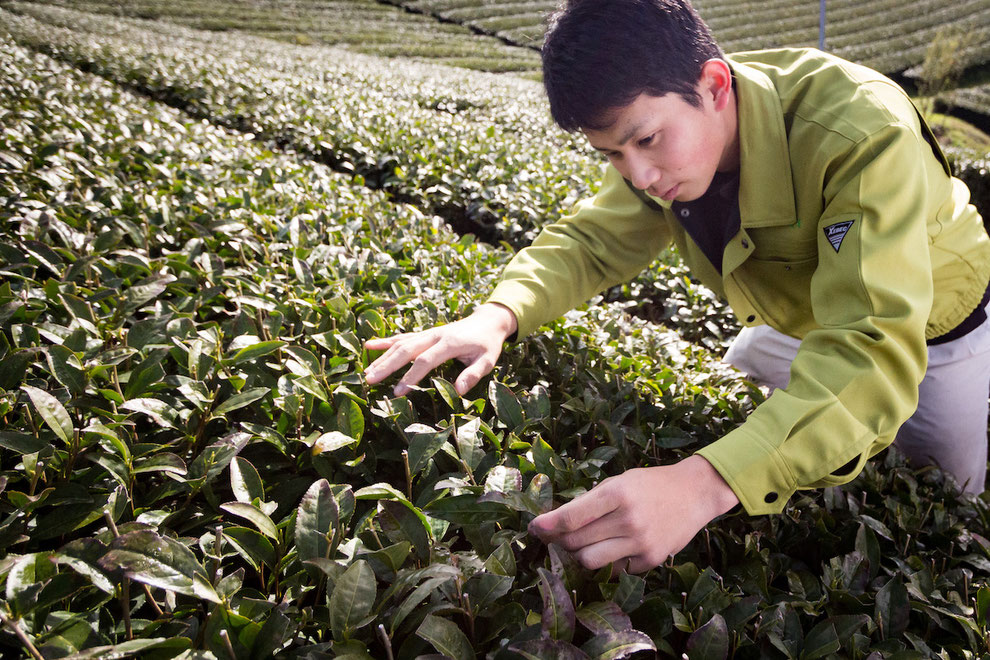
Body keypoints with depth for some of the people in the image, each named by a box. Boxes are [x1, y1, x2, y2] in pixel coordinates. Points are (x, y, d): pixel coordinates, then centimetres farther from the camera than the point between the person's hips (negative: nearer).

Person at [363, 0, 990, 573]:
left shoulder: (865, 136, -42)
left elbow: (875, 351, -50)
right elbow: (591, 240, -13)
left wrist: (704, 484, -64)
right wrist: (498, 315, -35)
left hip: (931, 330, -4)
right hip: (794, 326, 4)